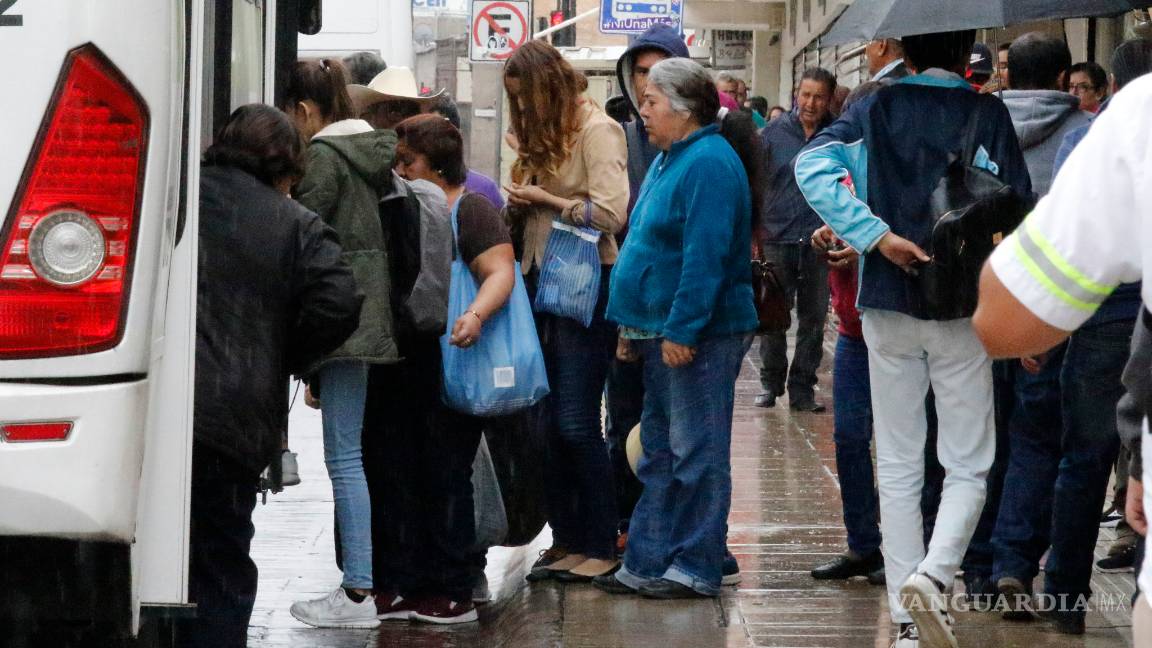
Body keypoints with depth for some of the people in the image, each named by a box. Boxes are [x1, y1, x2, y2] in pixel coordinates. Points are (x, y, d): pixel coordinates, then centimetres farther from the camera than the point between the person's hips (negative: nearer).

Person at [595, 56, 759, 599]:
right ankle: (646, 564, 19)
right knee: (660, 453, 13)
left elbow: (706, 256, -23)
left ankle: (696, 568, 3)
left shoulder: (709, 163, -16)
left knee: (696, 453, -3)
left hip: (698, 335, -11)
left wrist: (681, 330, -25)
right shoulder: (670, 160, 17)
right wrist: (634, 326, 20)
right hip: (663, 331, 11)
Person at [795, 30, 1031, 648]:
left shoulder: (879, 106, 3)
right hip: (964, 310, -2)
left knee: (898, 468, 9)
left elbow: (812, 164, -15)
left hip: (889, 307, 2)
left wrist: (877, 236, -14)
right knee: (967, 467, 6)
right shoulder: (989, 113, -2)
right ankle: (932, 575, -19)